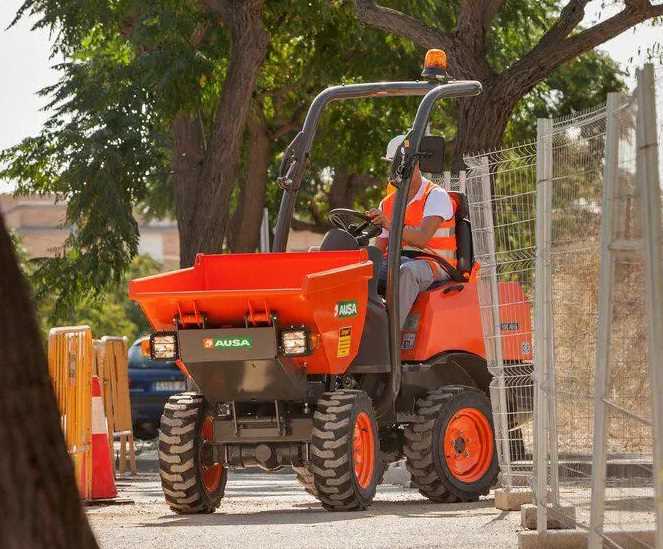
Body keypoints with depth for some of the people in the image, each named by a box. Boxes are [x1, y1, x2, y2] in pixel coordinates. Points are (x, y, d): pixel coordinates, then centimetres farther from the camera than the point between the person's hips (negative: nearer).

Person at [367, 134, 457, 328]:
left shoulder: (436, 196, -3)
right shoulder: (387, 203, 18)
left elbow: (421, 238, -19)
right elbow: (380, 246, 15)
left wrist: (390, 225, -36)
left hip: (431, 265, -6)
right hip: (394, 263, 6)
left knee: (407, 271, -41)